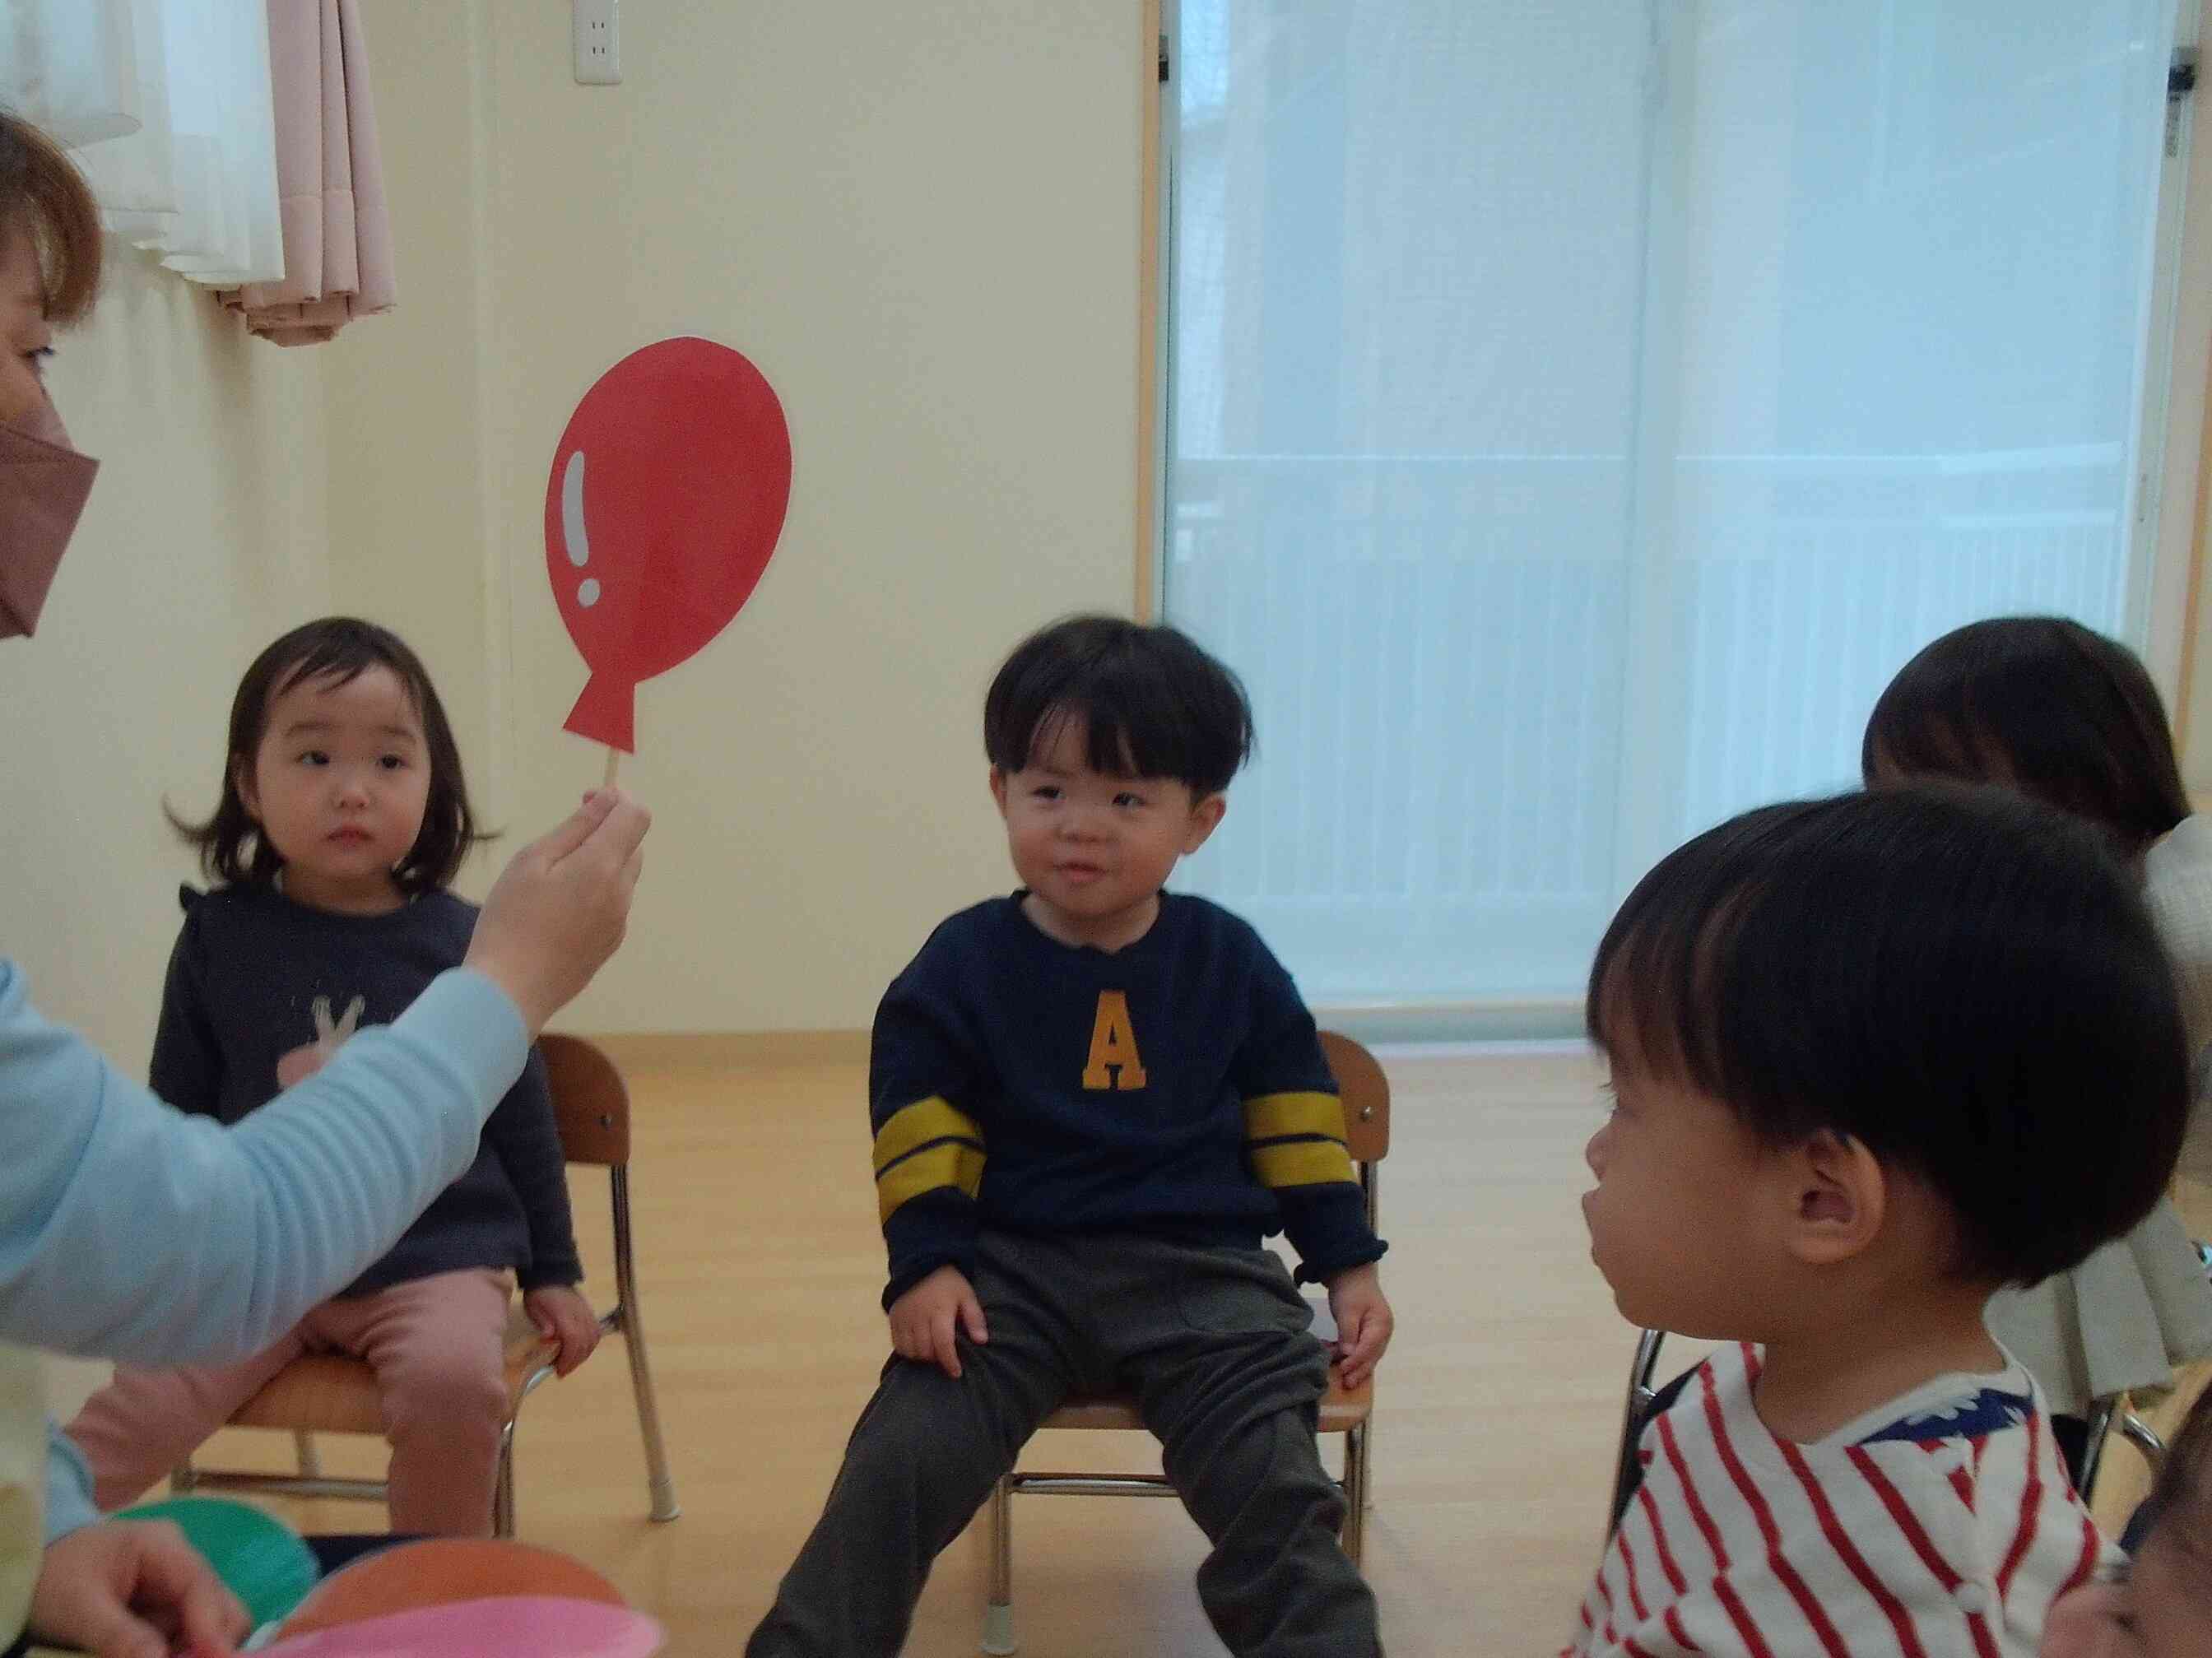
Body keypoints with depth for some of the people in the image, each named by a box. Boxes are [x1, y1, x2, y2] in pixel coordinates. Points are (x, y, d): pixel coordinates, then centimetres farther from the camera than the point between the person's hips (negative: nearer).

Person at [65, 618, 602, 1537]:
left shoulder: (464, 942, -6)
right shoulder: (219, 938, -2)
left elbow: (521, 1119, 4)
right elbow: (177, 1121, 10)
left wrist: (551, 1273, 9)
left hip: (438, 1262, -2)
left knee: (452, 1378, -27)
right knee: (134, 1405, -17)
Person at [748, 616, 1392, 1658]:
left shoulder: (1232, 966, 3)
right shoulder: (960, 966, -1)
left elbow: (1296, 1121, 10)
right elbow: (921, 1127, 2)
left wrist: (1347, 1261, 8)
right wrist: (928, 1264, -8)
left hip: (1201, 1271, 1)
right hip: (1014, 1268, 0)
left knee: (1273, 1489, -13)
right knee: (900, 1461, -14)